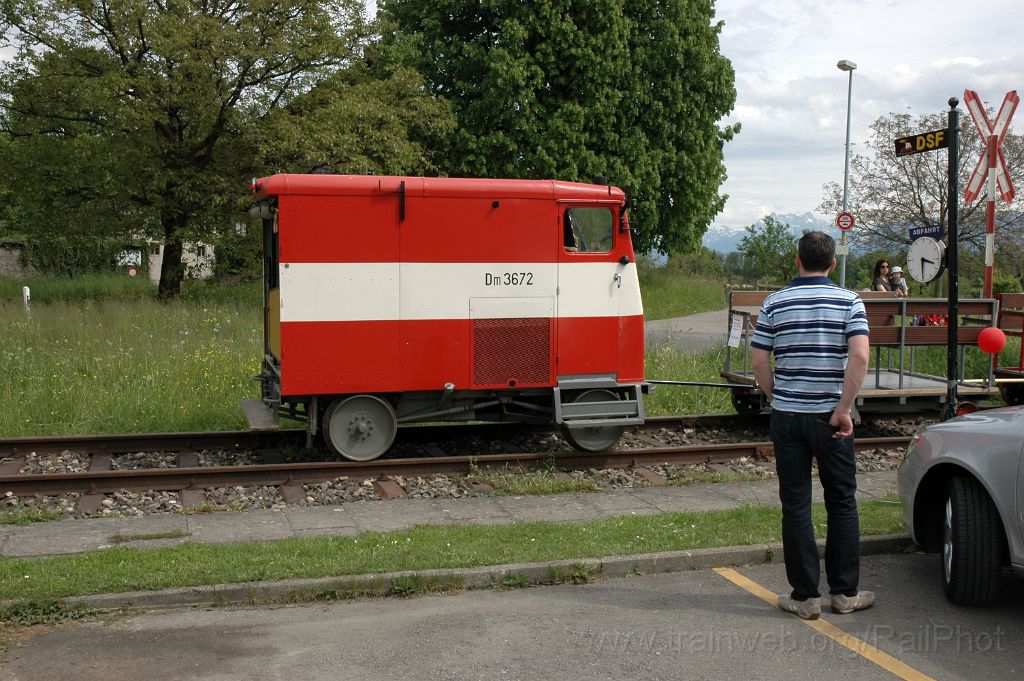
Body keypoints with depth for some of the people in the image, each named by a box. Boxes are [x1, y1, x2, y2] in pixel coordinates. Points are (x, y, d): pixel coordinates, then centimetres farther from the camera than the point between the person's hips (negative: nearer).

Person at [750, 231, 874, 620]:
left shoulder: (774, 303, 1)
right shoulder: (849, 301, -2)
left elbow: (760, 362, -1)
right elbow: (860, 356, -15)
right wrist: (843, 409, -11)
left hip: (787, 415, 1)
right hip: (831, 416, 0)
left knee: (795, 505, 6)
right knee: (842, 503, 12)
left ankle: (805, 596, 10)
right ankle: (845, 592, 18)